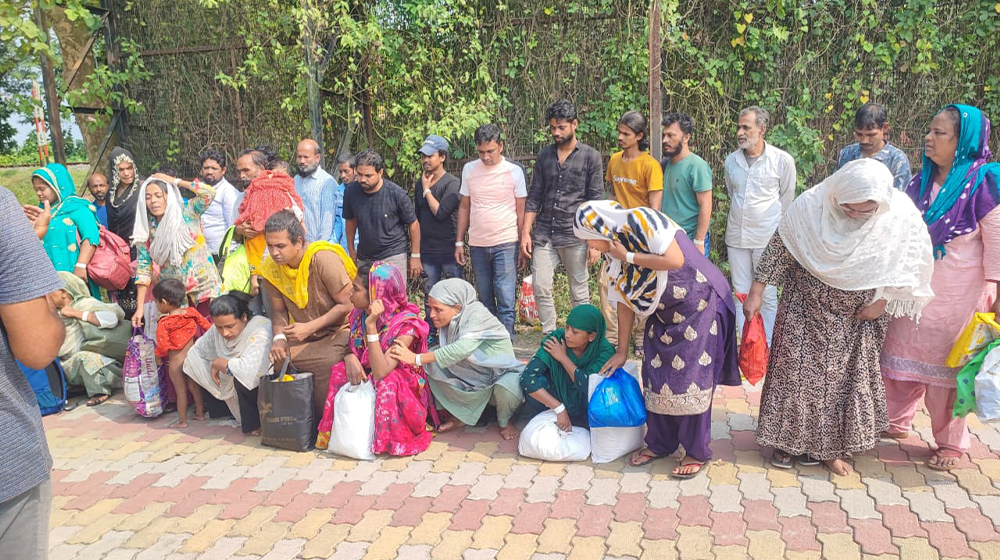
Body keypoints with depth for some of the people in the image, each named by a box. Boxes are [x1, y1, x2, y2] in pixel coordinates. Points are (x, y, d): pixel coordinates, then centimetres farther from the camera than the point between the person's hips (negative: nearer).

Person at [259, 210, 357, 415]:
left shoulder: (324, 259, -21)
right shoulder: (271, 268, -4)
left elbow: (346, 305, -18)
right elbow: (279, 310, 7)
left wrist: (309, 327, -25)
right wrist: (278, 337, -14)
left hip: (338, 330, -6)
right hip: (303, 335, 6)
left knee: (326, 363, -30)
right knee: (276, 358, -16)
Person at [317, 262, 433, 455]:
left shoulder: (406, 324, -25)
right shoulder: (359, 315, -5)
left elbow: (380, 372, -34)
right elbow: (350, 350, 6)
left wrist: (371, 326, -40)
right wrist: (350, 358, -20)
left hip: (402, 386, -6)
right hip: (366, 379, 6)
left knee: (387, 382, -35)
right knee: (339, 371, -18)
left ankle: (386, 439, -16)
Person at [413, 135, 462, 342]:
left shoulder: (452, 183, -9)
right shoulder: (419, 183, 10)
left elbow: (441, 212, -21)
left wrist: (427, 190, -9)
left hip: (448, 249, -6)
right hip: (427, 250, 6)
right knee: (429, 296, 12)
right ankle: (431, 334, 22)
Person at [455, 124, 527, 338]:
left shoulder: (514, 172, -3)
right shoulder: (469, 170, 6)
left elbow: (521, 211, 2)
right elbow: (464, 207, 12)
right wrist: (459, 242, 9)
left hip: (506, 244, -3)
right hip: (477, 245, 4)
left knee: (506, 302, -6)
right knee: (485, 301, 12)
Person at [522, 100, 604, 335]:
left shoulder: (590, 157, 0)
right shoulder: (544, 156, 10)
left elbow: (595, 200, -2)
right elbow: (534, 196, 10)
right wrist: (525, 232, 2)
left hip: (575, 236, -3)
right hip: (544, 234, 3)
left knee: (579, 293, 5)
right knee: (540, 287, -2)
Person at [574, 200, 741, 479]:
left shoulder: (642, 221, -20)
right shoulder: (614, 253, 3)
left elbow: (675, 260, -28)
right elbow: (624, 301, 7)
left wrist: (630, 256, -20)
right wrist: (621, 352, 8)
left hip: (700, 306, -8)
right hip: (664, 315, 8)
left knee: (690, 378, -5)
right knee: (656, 376, 8)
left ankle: (697, 453, 9)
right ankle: (660, 443, 24)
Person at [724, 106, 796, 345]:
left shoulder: (782, 160, -6)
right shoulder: (731, 160, 5)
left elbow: (787, 201, 4)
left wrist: (777, 233, 10)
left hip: (767, 238, -4)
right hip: (737, 236, 4)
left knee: (767, 296, 1)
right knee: (741, 294, 9)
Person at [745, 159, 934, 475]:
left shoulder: (902, 215, -17)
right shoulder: (811, 205, -20)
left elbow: (912, 265, -3)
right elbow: (778, 249, -11)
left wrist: (882, 300, -8)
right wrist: (756, 293, -10)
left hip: (857, 319, 1)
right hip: (806, 309, -1)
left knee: (844, 378, 9)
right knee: (795, 371, 4)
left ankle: (828, 446, 25)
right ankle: (788, 438, 23)